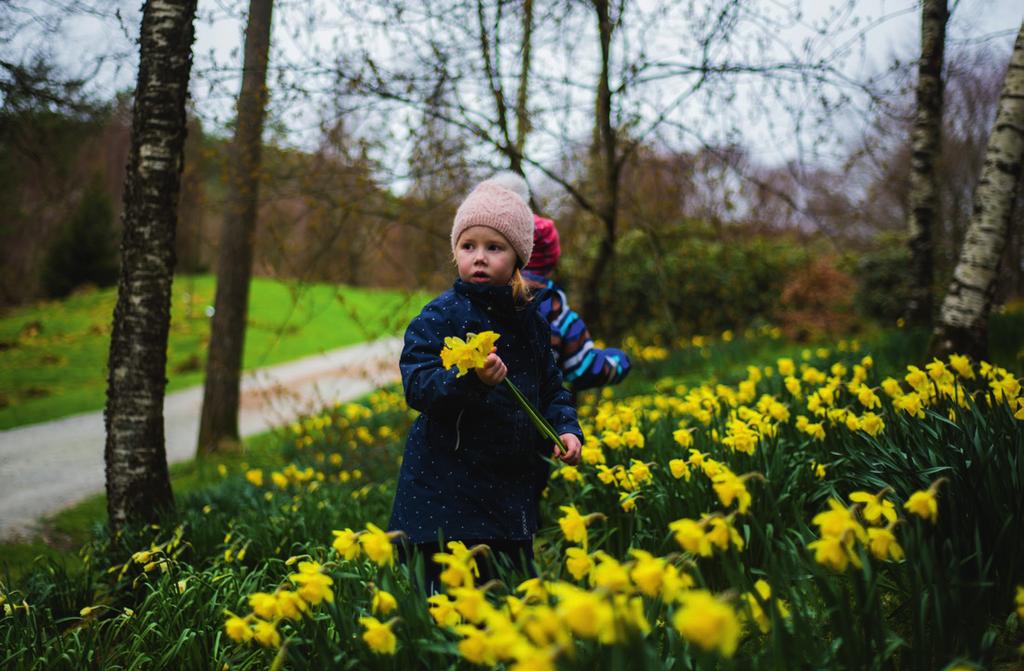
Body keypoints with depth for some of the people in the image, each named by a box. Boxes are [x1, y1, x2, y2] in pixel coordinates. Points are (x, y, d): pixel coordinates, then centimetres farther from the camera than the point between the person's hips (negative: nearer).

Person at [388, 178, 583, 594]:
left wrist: (566, 429, 0)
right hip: (446, 490, -5)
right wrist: (470, 378, -35)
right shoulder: (438, 318, -8)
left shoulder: (530, 322, 9)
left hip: (514, 488, 5)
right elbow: (418, 385, -18)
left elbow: (552, 388, 17)